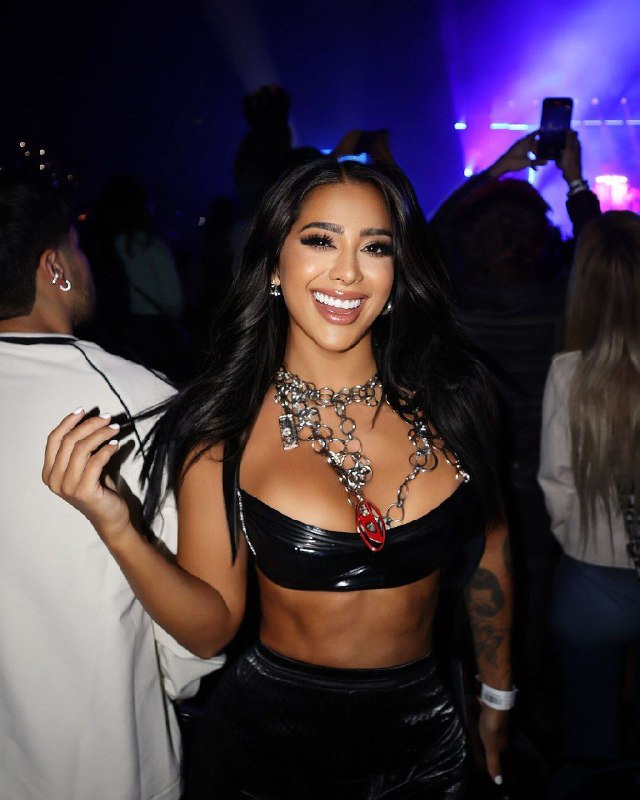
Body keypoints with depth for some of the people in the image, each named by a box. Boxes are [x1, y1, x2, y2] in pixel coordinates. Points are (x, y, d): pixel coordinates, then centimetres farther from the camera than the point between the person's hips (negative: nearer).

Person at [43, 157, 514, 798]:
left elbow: (488, 552, 3)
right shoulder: (223, 428, -15)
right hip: (273, 739, -2)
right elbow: (211, 628, -13)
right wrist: (115, 528, -29)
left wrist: (498, 697, 13)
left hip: (422, 737, 3)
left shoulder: (446, 400, -11)